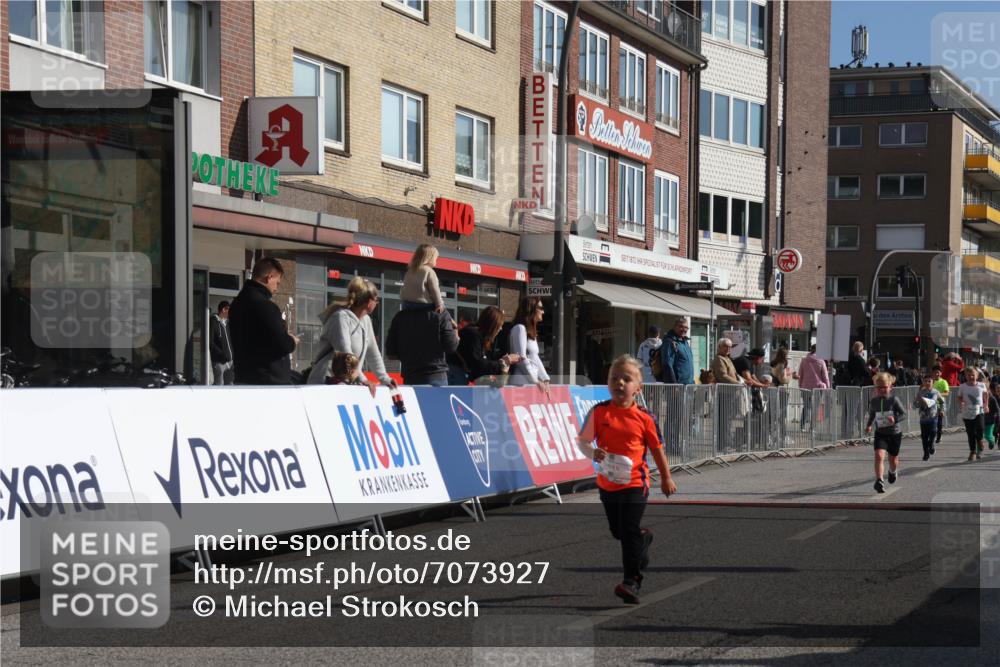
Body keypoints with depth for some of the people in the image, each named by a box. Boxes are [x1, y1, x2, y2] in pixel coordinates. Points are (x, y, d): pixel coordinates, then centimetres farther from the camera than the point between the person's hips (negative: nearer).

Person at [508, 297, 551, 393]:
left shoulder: (531, 332, 21)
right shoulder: (519, 328, -7)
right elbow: (521, 359, -14)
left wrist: (545, 379, 6)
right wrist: (536, 381, -13)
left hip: (532, 383, 9)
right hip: (522, 383, -9)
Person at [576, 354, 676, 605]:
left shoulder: (644, 418, -7)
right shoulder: (599, 412, -5)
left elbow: (657, 449, 4)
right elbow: (582, 441, 2)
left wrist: (666, 478, 9)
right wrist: (593, 453, -20)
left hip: (635, 483, -3)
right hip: (607, 483, 3)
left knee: (630, 531, -10)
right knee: (618, 531, 18)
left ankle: (632, 582, -3)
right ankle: (644, 538, 50)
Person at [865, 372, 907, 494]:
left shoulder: (894, 400, -11)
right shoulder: (873, 401, -1)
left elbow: (904, 413, -9)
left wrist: (895, 419, -27)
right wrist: (868, 425, 8)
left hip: (894, 434, -1)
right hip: (880, 434, 1)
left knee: (893, 460, 15)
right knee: (879, 455, -23)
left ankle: (893, 471, 50)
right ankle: (879, 481, -27)